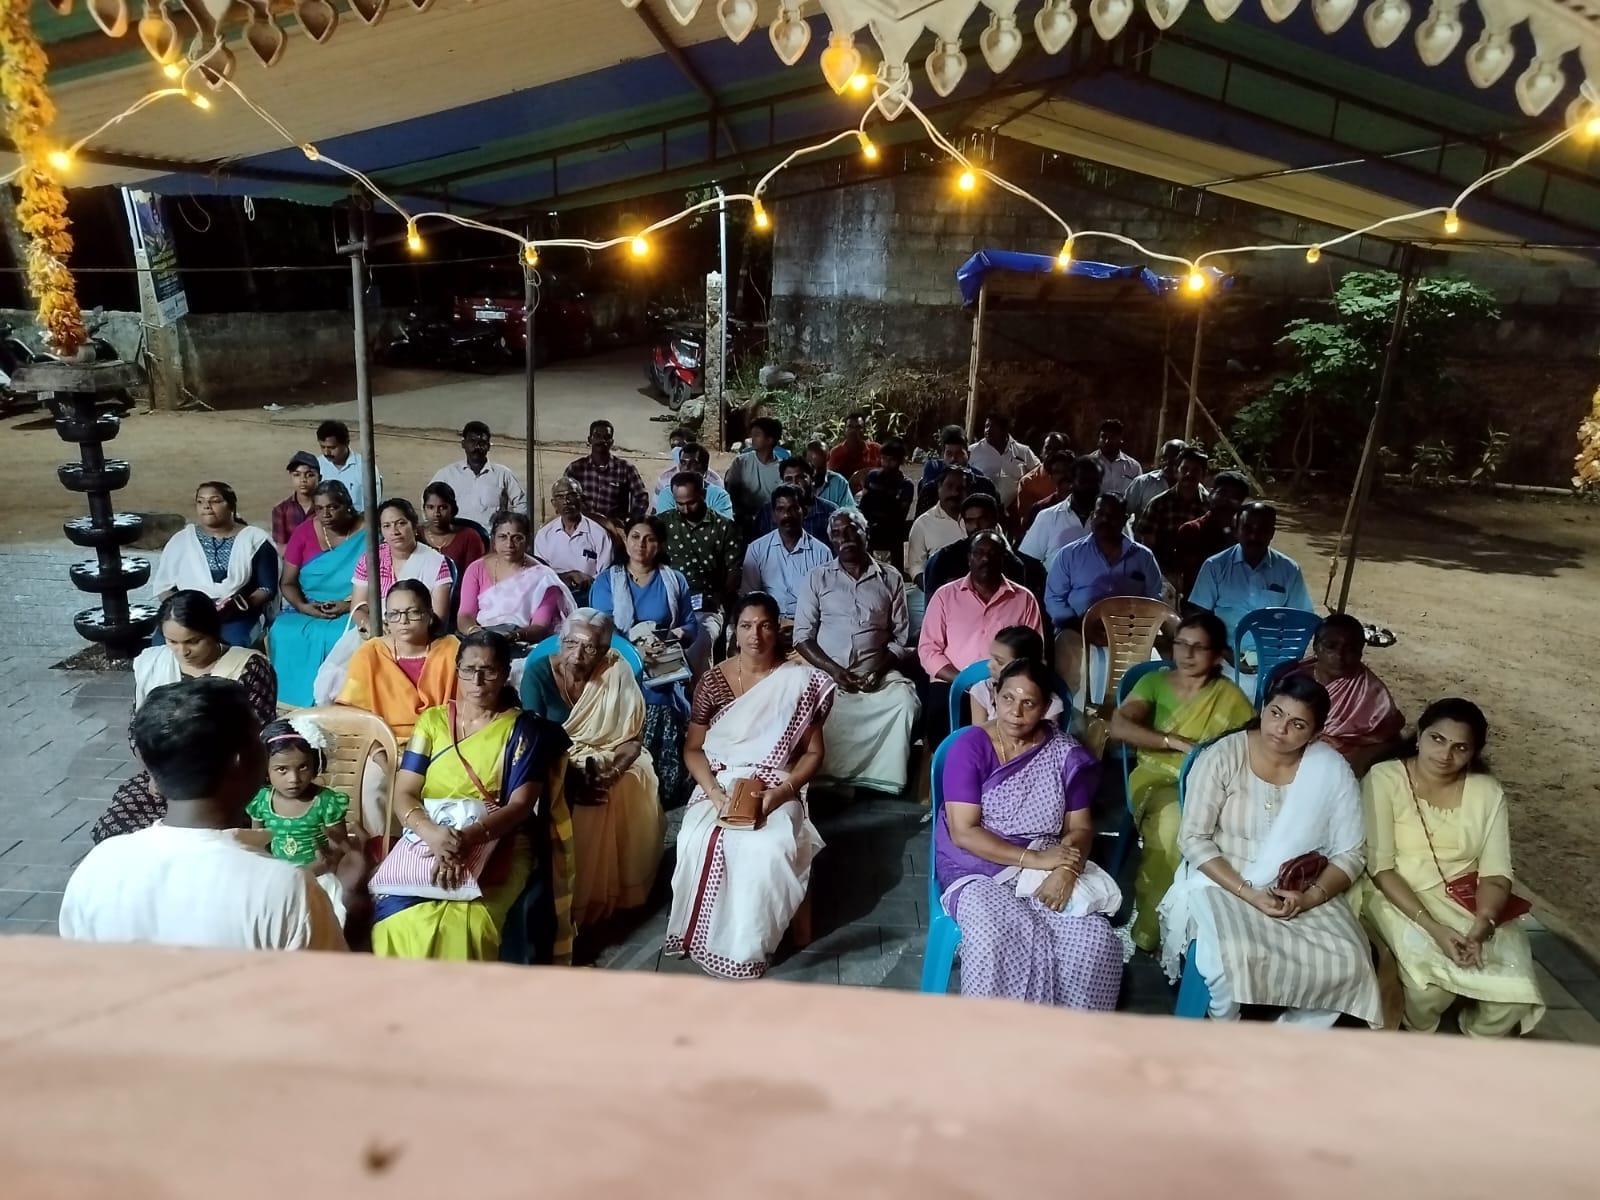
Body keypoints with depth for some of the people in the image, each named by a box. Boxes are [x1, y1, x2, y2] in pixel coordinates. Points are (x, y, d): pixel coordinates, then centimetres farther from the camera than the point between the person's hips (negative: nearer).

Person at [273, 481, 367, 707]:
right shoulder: (304, 533, 5)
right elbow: (288, 582, 6)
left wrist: (351, 605, -18)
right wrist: (303, 606, -13)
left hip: (354, 611, -3)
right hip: (308, 609, 4)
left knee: (337, 637, -34)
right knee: (283, 633, -25)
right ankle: (297, 703, -15)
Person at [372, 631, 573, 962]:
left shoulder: (524, 729, 3)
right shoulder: (432, 720, 10)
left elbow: (520, 805, -6)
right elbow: (404, 793, 2)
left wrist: (468, 837, -22)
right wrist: (432, 832, -18)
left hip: (497, 842, -2)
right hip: (428, 836, 2)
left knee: (465, 920, -31)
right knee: (401, 914, -27)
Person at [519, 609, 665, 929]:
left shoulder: (617, 671, -10)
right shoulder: (538, 672, -12)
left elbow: (633, 736, -9)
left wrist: (611, 773, -27)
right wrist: (571, 777, -27)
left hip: (609, 762, 2)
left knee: (635, 797, -23)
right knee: (558, 800, -28)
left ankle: (616, 894, -2)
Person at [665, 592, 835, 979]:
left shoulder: (800, 681, -3)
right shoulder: (714, 680, 0)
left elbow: (813, 752, 1)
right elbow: (693, 748, 4)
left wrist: (783, 790, -15)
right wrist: (714, 791, -14)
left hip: (776, 790, -1)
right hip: (719, 785, 2)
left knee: (766, 850, -32)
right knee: (698, 843, -30)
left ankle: (747, 947, -11)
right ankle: (704, 937, -7)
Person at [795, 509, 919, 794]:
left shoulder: (891, 579, 12)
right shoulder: (816, 578, 11)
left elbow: (902, 639, 8)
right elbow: (803, 636, 4)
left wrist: (879, 671, -11)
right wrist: (834, 670, -12)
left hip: (876, 673, 0)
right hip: (825, 672, 0)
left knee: (904, 699, -30)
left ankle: (882, 778, -19)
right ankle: (820, 776, -15)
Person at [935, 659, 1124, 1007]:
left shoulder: (1065, 753, 1)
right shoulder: (969, 747, -9)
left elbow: (1080, 827, 2)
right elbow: (963, 833, -14)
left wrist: (1065, 871, -19)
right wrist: (1035, 858, -20)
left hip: (1048, 872, 3)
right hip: (978, 874, -3)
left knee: (1096, 942, -21)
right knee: (997, 941, -32)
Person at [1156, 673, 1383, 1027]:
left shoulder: (1332, 769, -4)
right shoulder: (1222, 756, -10)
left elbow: (1352, 853, 1)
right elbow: (1193, 839, -10)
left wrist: (1312, 896, -17)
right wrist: (1248, 893, -20)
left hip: (1304, 896, 3)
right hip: (1222, 887, -3)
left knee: (1348, 964, -22)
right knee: (1233, 958, -31)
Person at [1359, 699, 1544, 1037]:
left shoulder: (1487, 791, 2)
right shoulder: (1384, 779, -10)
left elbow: (1496, 875, -4)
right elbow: (1381, 867, -13)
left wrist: (1480, 929, -23)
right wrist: (1432, 926, -24)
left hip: (1469, 903, 4)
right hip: (1401, 900, -3)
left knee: (1514, 990, -19)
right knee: (1433, 980, -28)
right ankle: (1416, 1036, 7)